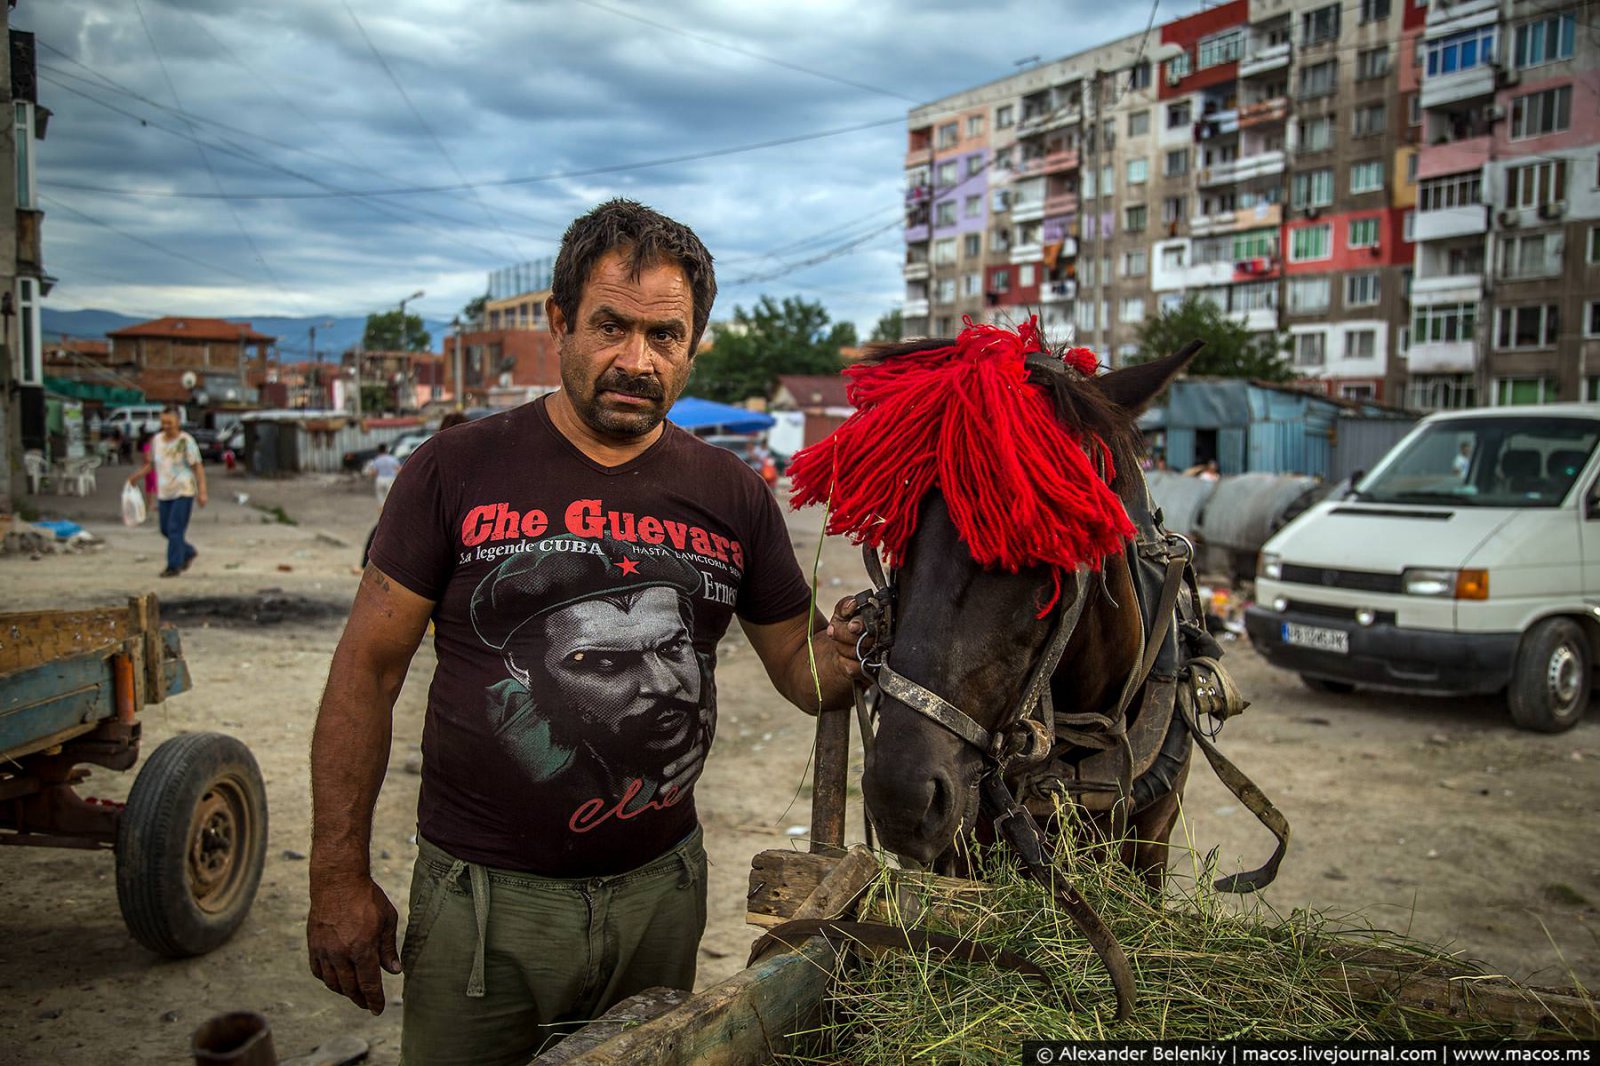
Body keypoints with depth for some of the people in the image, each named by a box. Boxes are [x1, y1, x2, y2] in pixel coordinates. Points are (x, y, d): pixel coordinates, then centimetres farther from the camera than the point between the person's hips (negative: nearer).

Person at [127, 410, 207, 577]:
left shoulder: (186, 441, -10)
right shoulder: (156, 440, 7)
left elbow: (198, 467, -12)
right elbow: (151, 464, 15)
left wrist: (202, 492, -18)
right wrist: (137, 475, -1)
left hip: (184, 491, -6)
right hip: (165, 493, 6)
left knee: (175, 529, -10)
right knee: (166, 530, 11)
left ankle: (174, 566, -2)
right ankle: (188, 553, 32)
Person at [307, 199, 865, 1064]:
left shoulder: (734, 495, 0)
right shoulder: (456, 471, -8)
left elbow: (798, 666, 6)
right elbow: (368, 669, -5)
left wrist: (844, 656, -18)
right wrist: (338, 878, -7)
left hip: (661, 889, 3)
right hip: (485, 897, -2)